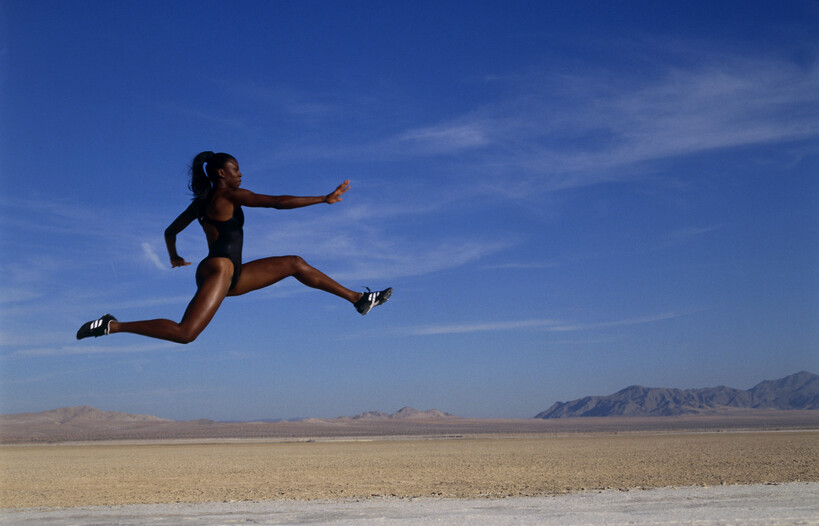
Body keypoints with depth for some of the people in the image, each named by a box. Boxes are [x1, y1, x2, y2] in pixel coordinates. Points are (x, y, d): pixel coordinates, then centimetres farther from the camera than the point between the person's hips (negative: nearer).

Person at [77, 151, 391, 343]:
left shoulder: (201, 201, 20)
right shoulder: (228, 195, -6)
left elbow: (171, 231, 26)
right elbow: (279, 202, -12)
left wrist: (174, 258, 46)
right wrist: (325, 199, -10)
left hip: (231, 275, 10)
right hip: (219, 269, -10)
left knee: (294, 264, 11)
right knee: (185, 333, -21)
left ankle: (358, 299, 12)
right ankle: (113, 326, -12)